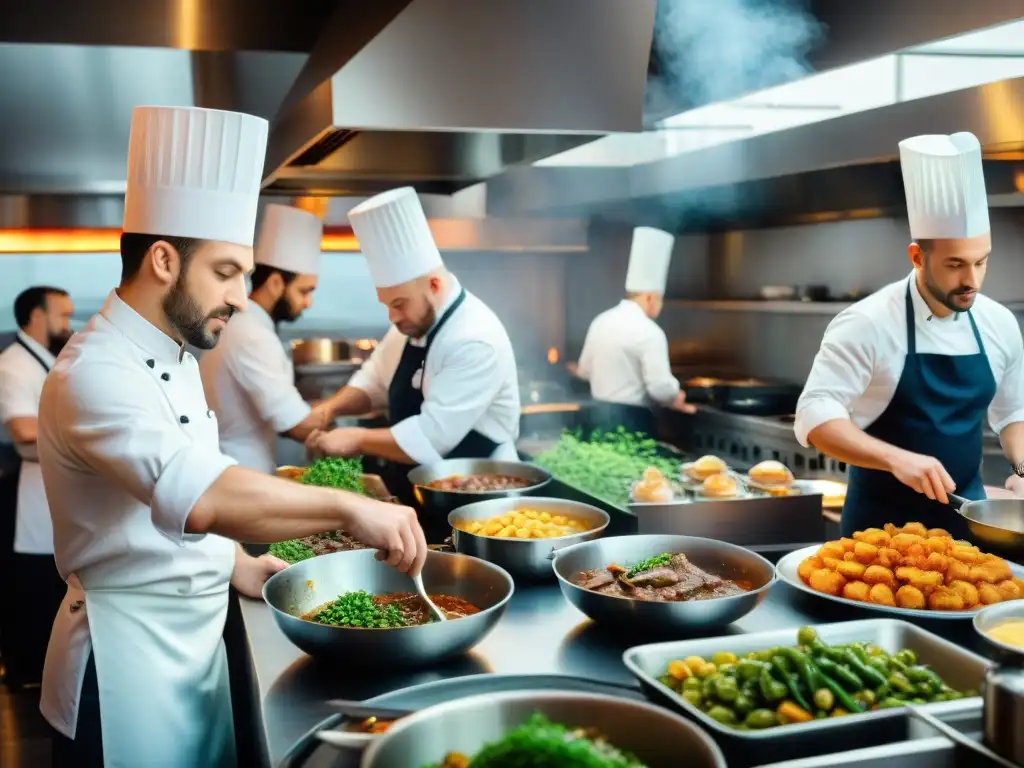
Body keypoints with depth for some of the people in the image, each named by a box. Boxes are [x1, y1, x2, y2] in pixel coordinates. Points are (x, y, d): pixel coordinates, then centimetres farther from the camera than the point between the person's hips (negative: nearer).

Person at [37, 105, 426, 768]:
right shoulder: (93, 374, -24)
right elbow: (199, 497, -39)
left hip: (196, 632, 9)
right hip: (129, 648, -9)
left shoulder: (174, 356, 9)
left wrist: (235, 563, 9)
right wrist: (346, 507, -36)